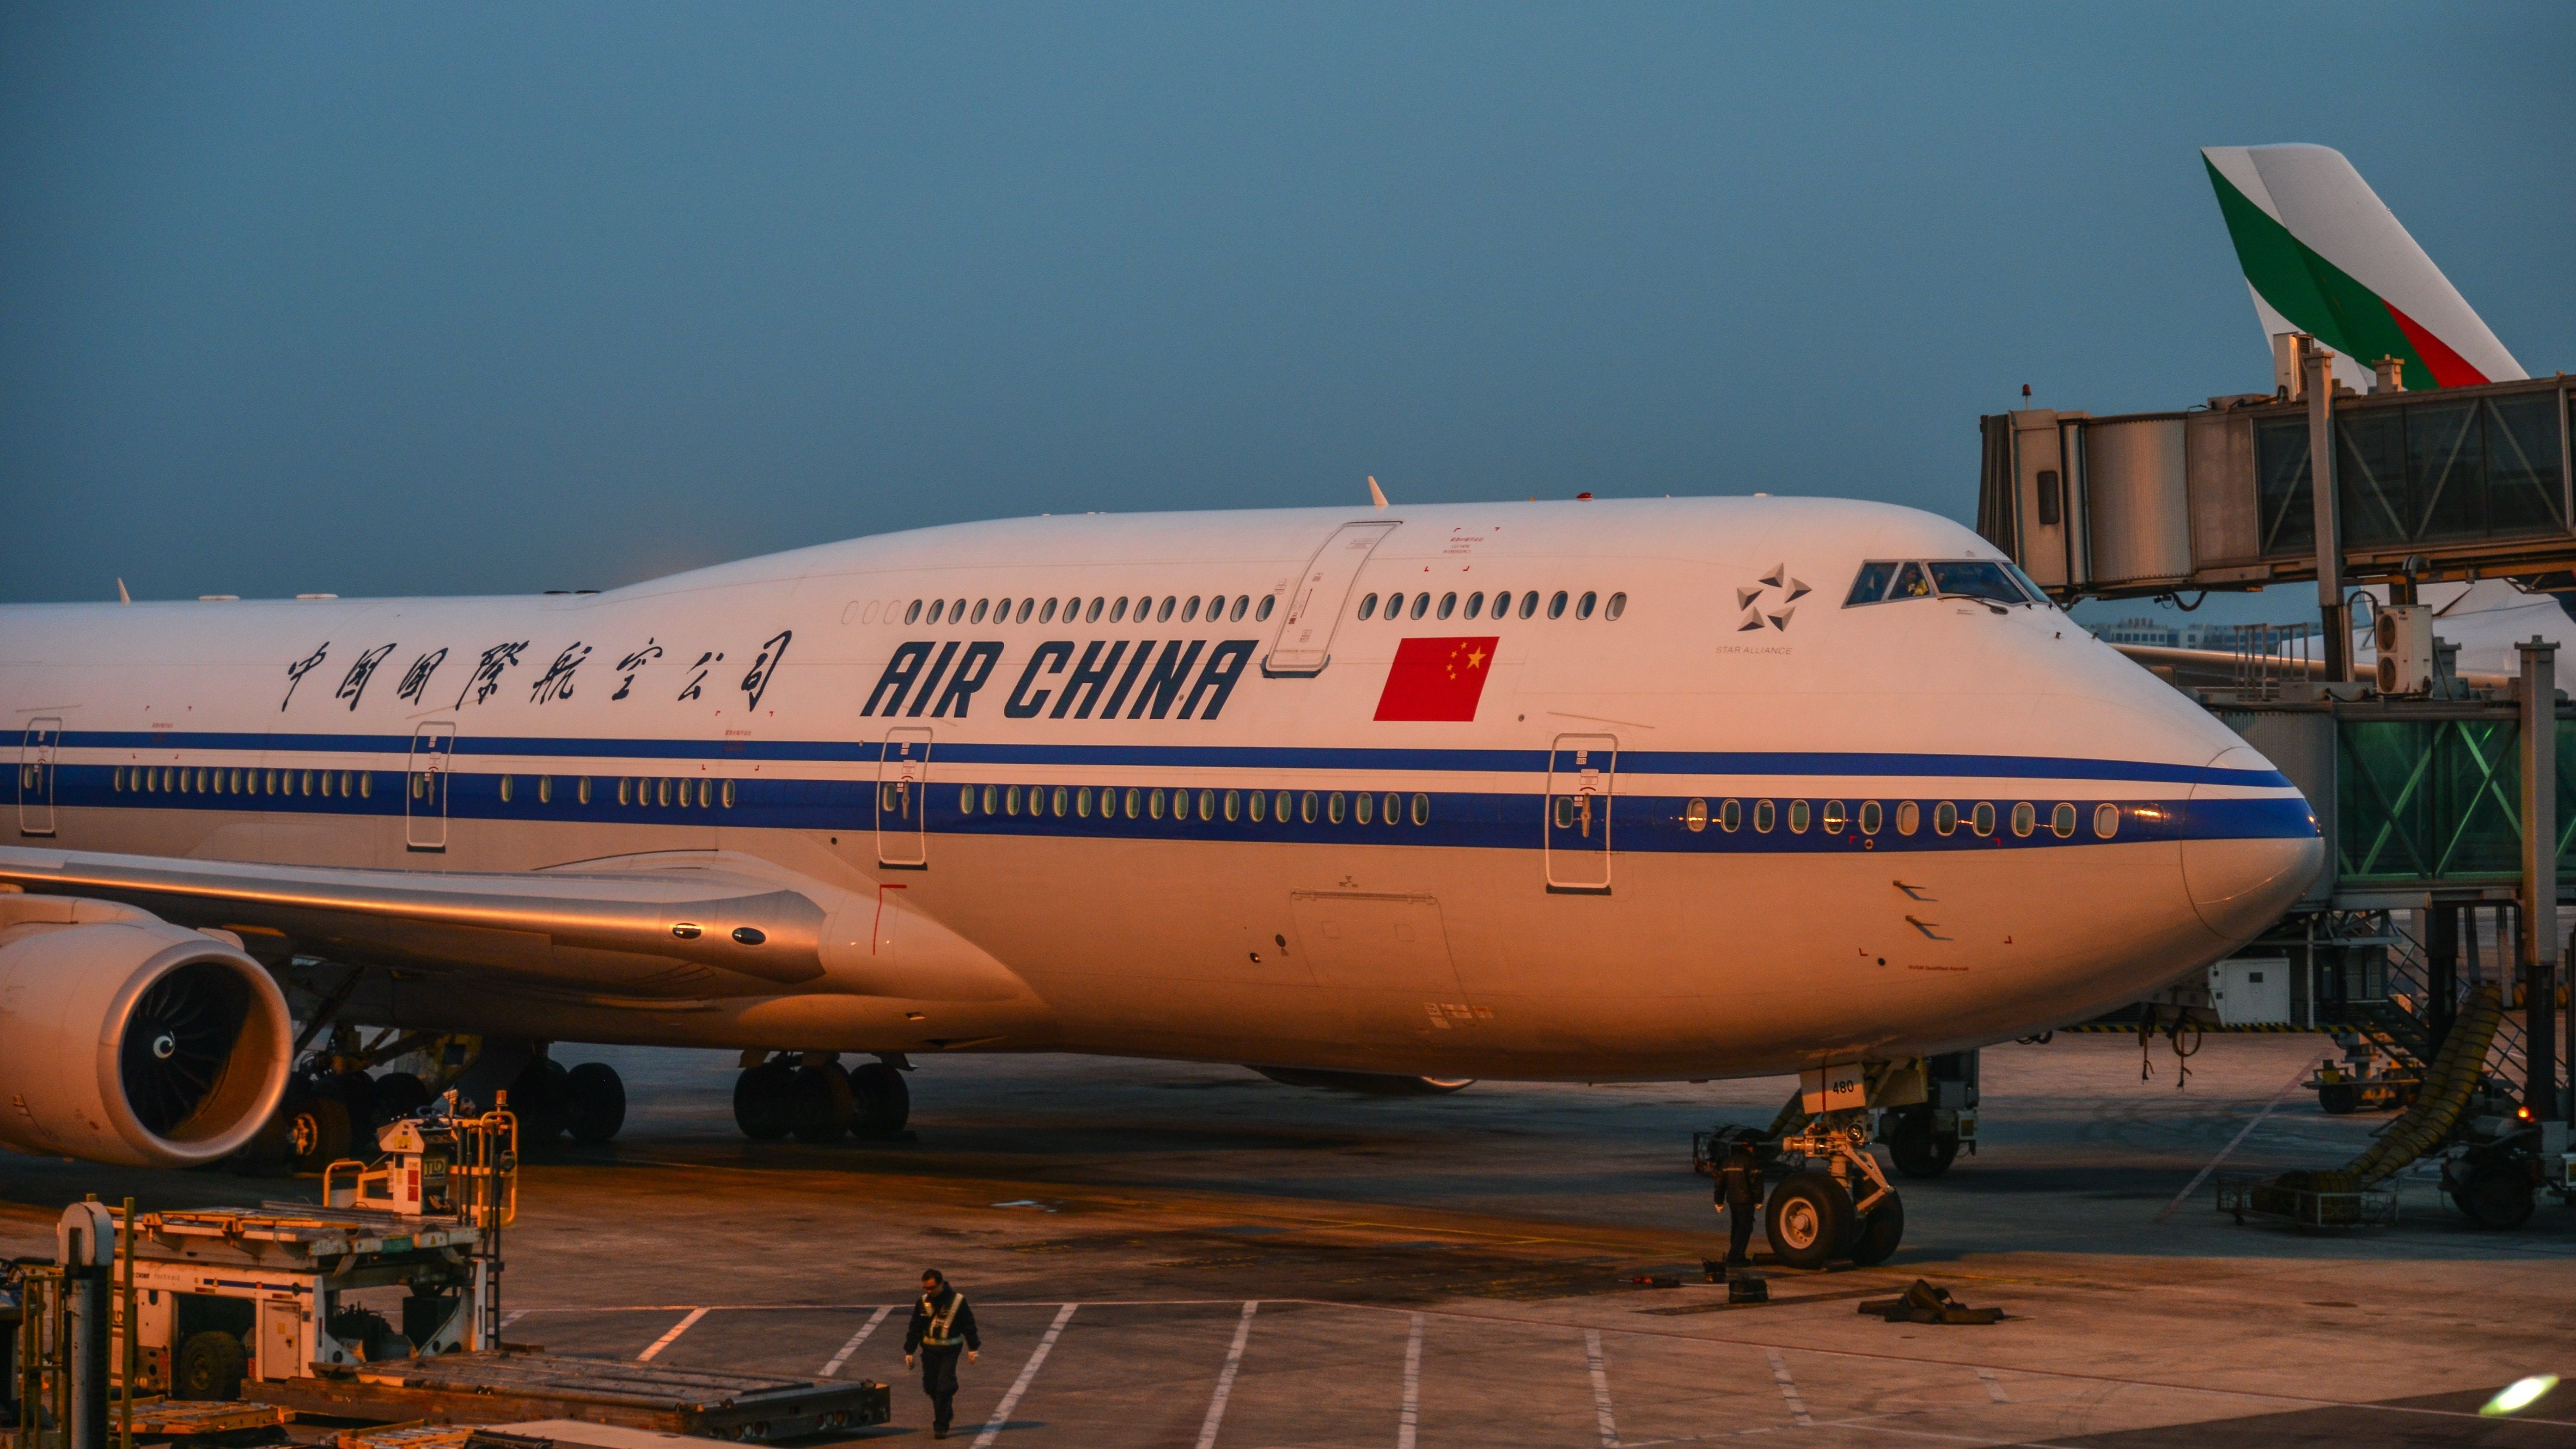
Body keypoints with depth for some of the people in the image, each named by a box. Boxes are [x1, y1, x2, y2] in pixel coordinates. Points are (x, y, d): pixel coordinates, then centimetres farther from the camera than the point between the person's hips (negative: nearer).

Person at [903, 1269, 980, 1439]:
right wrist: (909, 1351, 10)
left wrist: (973, 1349, 0)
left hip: (950, 1350, -4)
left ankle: (940, 1426, -8)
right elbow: (915, 1329, 10)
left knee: (944, 1388, -11)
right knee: (931, 1386, 7)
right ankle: (947, 1414, 34)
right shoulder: (923, 1302, 3)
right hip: (930, 1350, 4)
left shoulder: (957, 1301, -6)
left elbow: (969, 1326, 1)